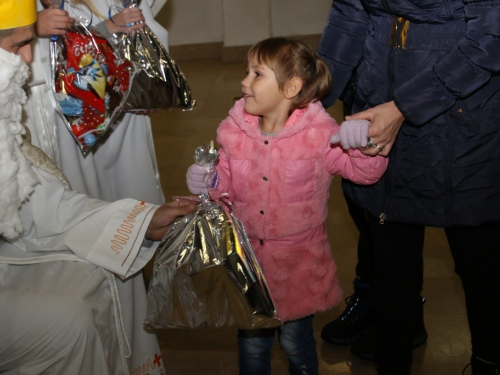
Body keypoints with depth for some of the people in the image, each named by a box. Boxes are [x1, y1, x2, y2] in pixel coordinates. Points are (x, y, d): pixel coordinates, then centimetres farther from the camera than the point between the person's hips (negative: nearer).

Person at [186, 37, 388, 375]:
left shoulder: (318, 134, -16)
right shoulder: (235, 131, -6)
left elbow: (365, 172, -15)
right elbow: (227, 182, 5)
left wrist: (360, 143, -34)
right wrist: (209, 183, -16)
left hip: (299, 260, -3)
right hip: (248, 256, 3)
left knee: (296, 340, 18)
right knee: (251, 342, 19)